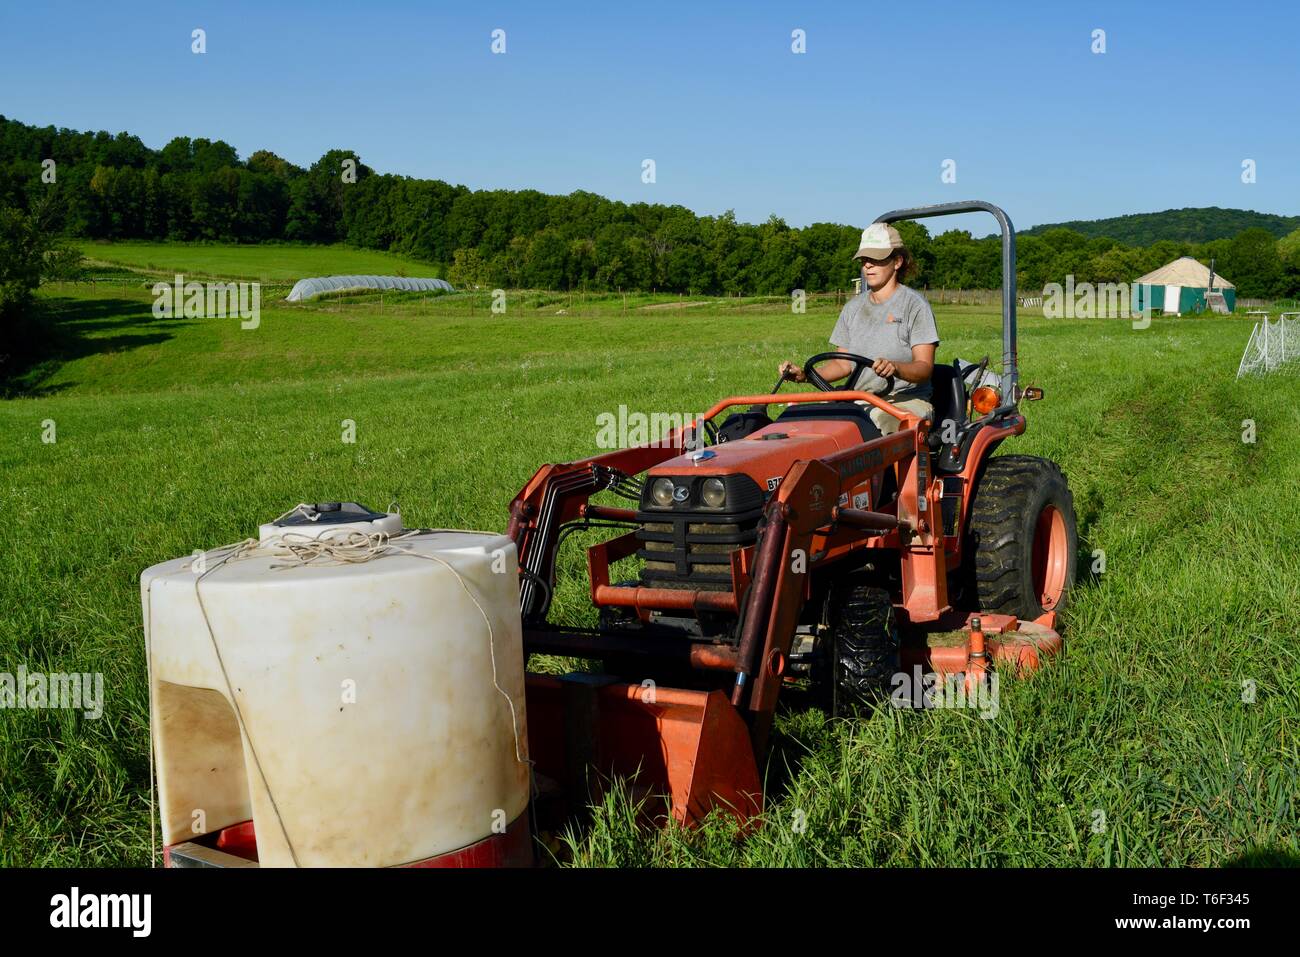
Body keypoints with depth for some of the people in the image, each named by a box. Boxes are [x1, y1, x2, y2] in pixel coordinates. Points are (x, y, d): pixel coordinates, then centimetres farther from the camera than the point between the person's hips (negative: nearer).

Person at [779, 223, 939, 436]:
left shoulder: (914, 304, -1)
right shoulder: (853, 308, 17)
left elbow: (925, 368, -10)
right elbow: (842, 363, 15)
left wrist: (895, 368, -32)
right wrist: (805, 375, -3)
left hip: (905, 400, -4)